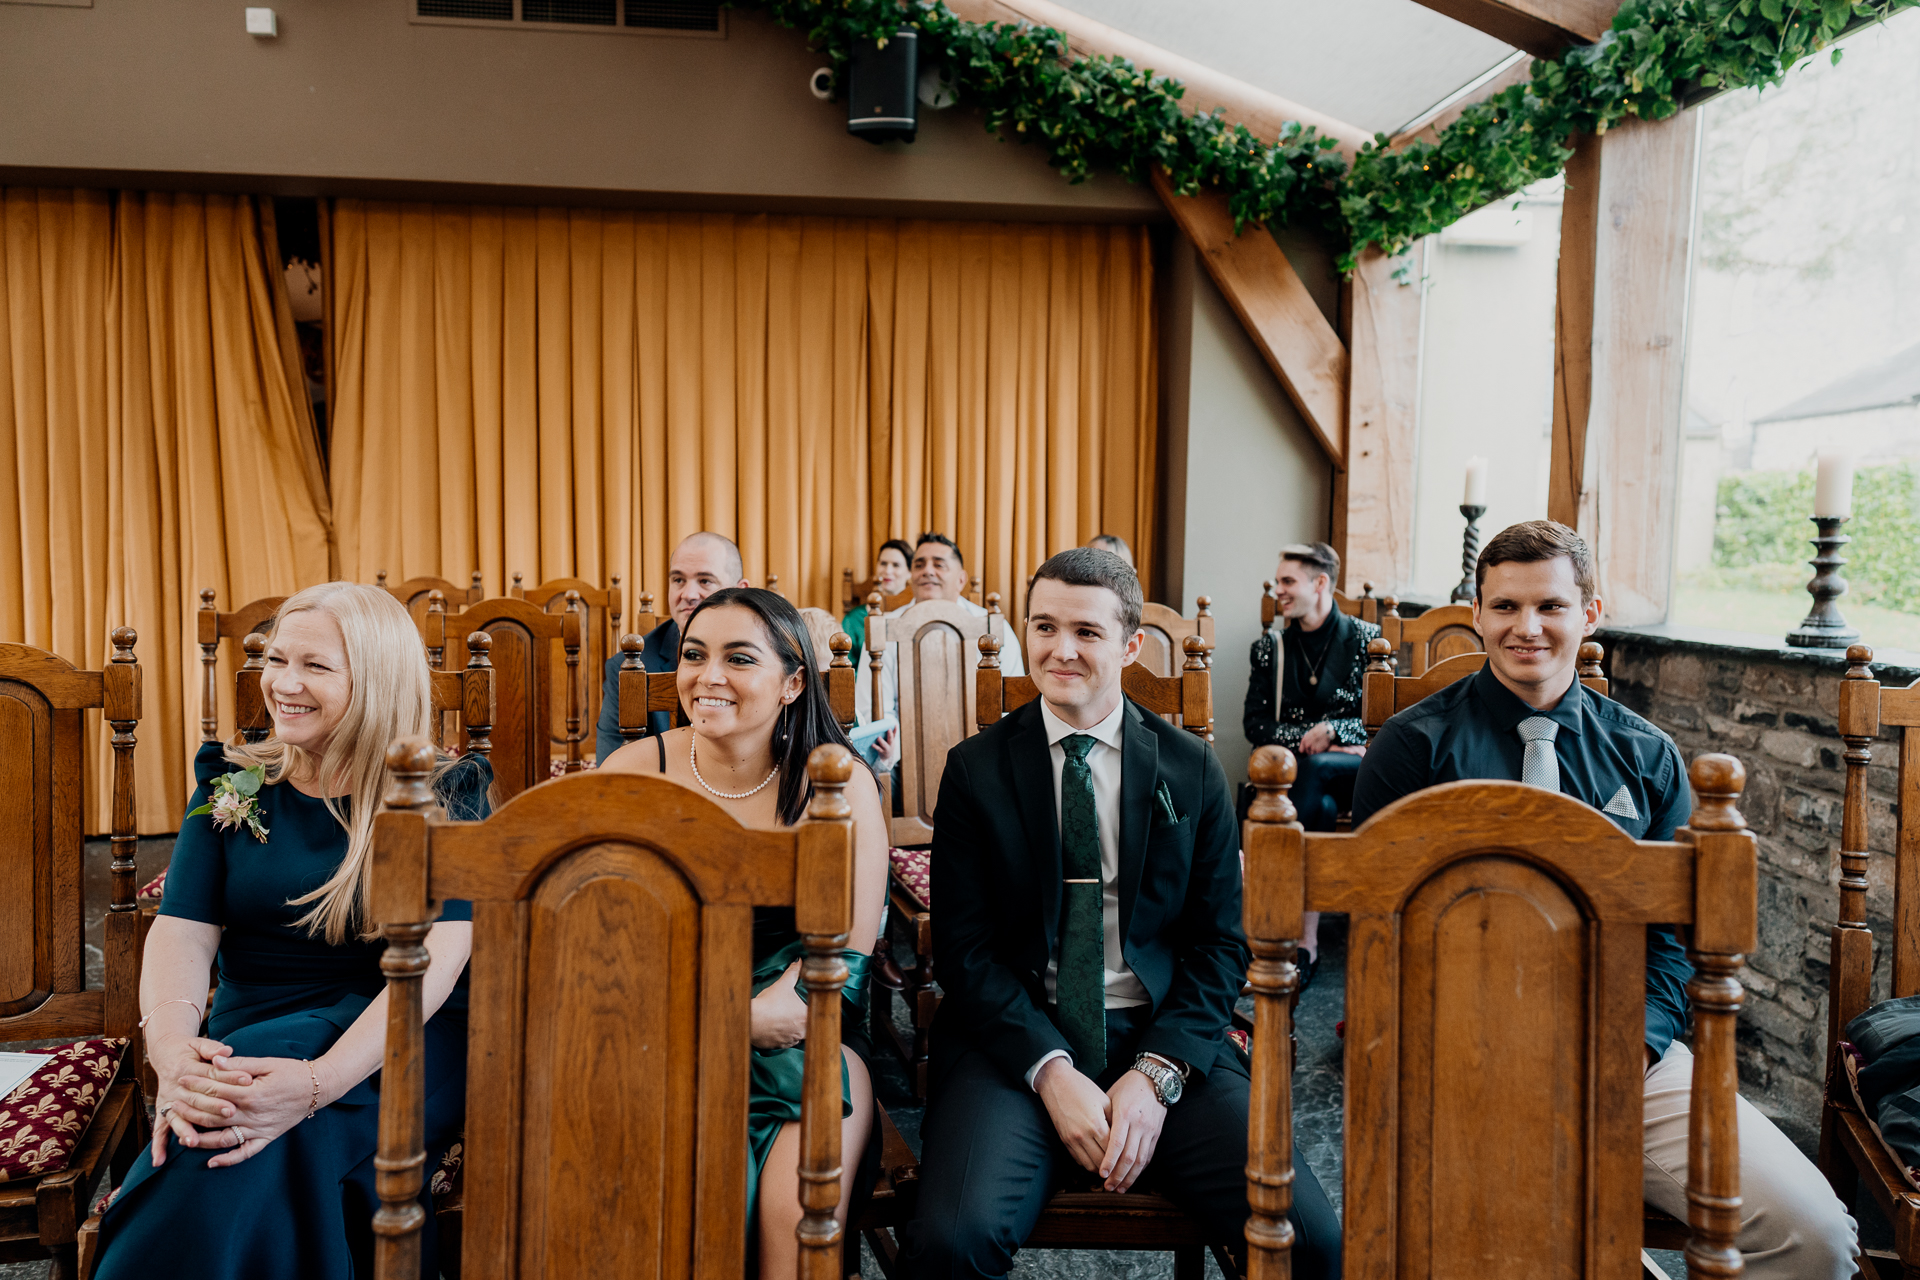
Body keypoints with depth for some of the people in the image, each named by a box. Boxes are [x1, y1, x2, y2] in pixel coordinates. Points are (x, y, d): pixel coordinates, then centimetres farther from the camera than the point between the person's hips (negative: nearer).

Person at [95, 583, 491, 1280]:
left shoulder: (446, 795, -2)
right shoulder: (232, 785, 11)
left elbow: (435, 957, -15)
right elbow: (182, 933, 0)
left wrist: (317, 1081, -31)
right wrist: (173, 1053, -23)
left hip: (402, 1044, -3)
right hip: (247, 1039, 3)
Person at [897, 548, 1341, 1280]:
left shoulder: (1191, 770, 6)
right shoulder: (976, 769, 4)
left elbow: (1221, 944, 5)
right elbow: (964, 947, 0)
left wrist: (1156, 1075, -10)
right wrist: (1050, 1072, -13)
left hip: (1163, 1036, 1)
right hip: (1016, 1037, -1)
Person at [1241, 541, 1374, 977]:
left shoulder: (1366, 639, 4)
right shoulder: (1269, 646, 11)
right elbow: (1254, 723, 6)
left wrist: (1332, 731, -15)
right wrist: (1307, 739, -11)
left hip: (1357, 771, -1)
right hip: (1291, 768, 1)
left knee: (1313, 769, -38)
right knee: (1319, 805, -37)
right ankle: (1307, 944, -41)